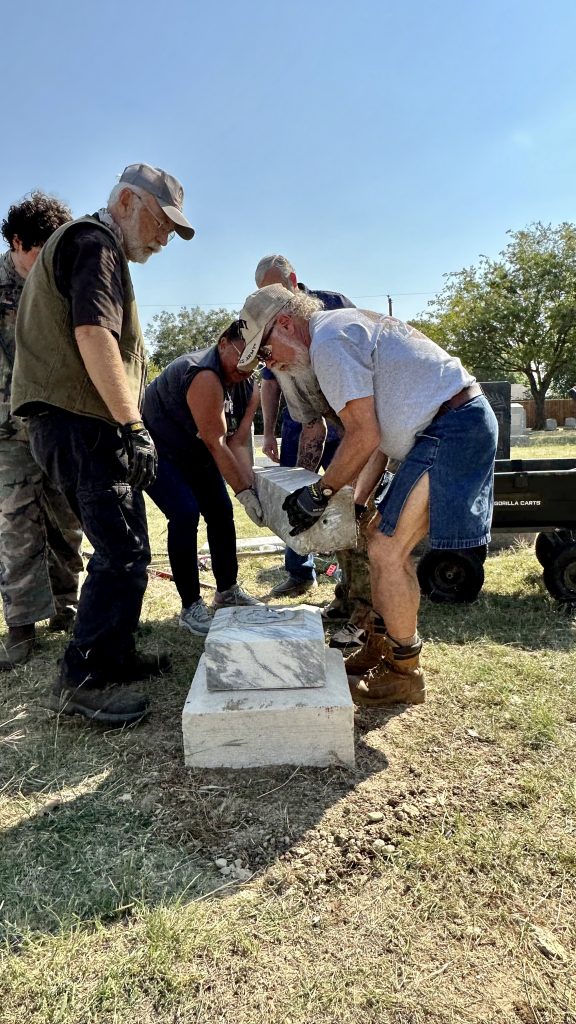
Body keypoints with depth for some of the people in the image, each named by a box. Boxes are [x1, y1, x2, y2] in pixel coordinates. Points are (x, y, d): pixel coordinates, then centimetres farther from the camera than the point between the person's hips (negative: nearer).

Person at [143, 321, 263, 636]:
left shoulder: (249, 389, -6)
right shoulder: (205, 376, -32)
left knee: (221, 512, 6)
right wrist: (244, 491, -30)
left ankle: (227, 590, 22)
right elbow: (215, 443, -32)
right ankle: (191, 607, -11)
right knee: (185, 513, -22)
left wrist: (252, 489, -24)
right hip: (156, 449, -9)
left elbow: (236, 444, -11)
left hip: (194, 453, 9)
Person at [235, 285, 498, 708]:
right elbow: (380, 431, 16)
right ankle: (381, 649, 27)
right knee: (381, 536, 15)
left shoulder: (328, 340, -12)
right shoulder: (346, 327, 20)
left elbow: (365, 437, -17)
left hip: (450, 429, -11)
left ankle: (404, 675, 8)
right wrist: (357, 502, 11)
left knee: (387, 550, -7)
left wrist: (318, 494, -6)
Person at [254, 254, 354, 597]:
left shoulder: (334, 304, -5)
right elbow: (270, 381, 13)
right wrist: (269, 432, 9)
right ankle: (300, 574, 20)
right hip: (297, 424, 4)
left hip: (340, 421, -4)